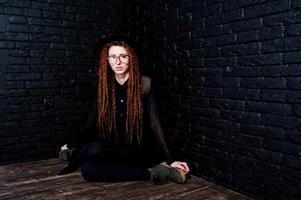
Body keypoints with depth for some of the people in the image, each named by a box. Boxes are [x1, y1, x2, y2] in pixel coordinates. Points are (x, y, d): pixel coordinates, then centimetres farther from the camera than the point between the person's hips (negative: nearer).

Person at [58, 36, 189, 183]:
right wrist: (72, 145, 14)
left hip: (138, 153, -4)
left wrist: (168, 161, -15)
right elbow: (91, 123, 11)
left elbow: (154, 123, -11)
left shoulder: (144, 83, -9)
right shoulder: (105, 87, 4)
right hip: (112, 151, 5)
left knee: (93, 150, -30)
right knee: (88, 170, -27)